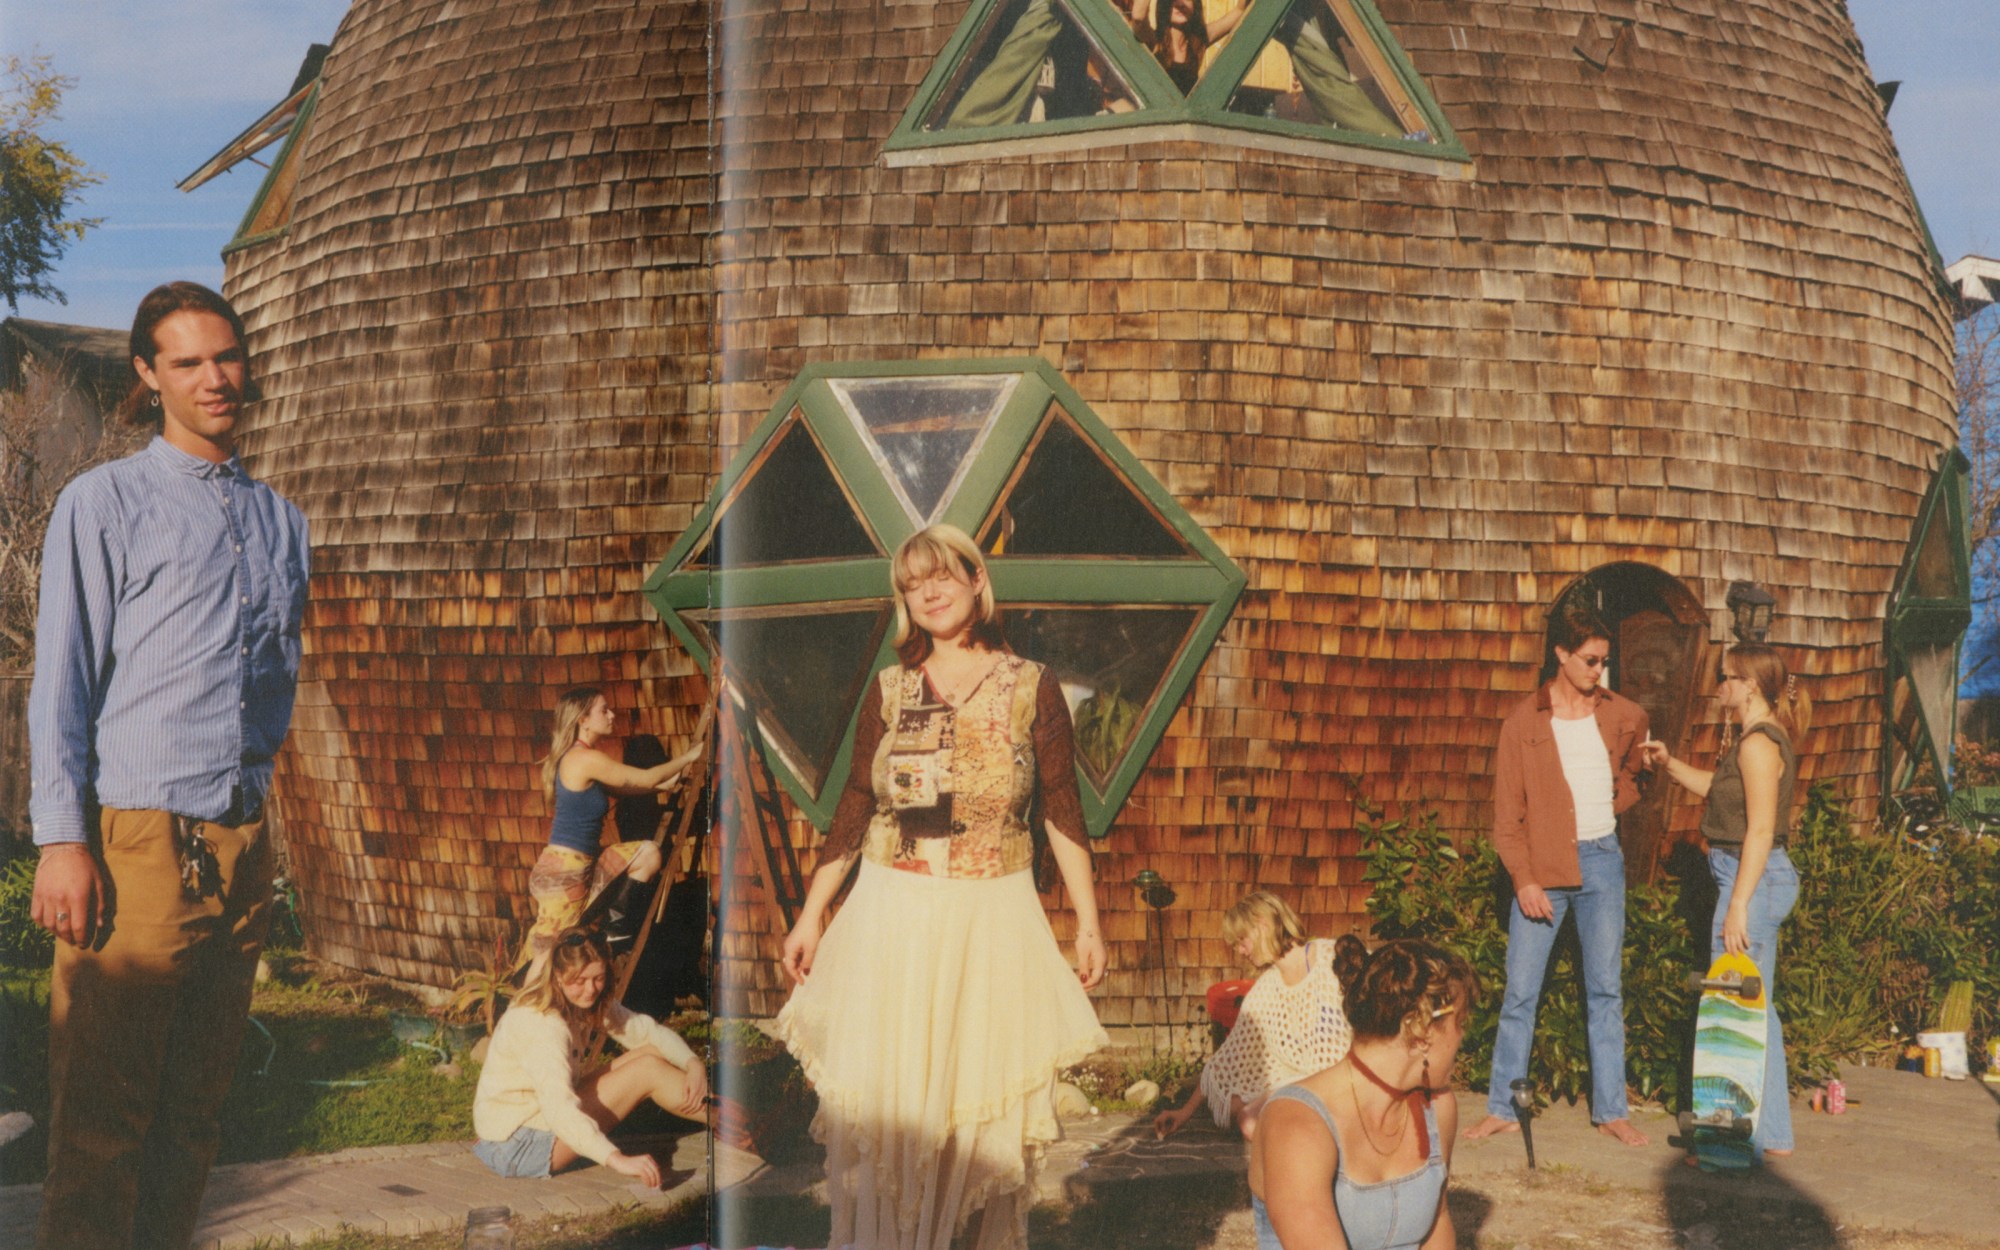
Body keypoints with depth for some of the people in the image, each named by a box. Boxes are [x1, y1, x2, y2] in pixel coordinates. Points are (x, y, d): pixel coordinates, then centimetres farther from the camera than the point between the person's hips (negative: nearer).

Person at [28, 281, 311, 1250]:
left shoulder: (280, 520, 17)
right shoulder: (103, 503, 3)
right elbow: (60, 682, -2)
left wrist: (256, 774, 15)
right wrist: (63, 841, -10)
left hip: (242, 843, 5)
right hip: (135, 840, -5)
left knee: (195, 1107, 7)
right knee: (102, 1116, -6)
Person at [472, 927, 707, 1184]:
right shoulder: (541, 1024, -29)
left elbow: (650, 1031, 5)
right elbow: (558, 1108, -42)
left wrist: (693, 1063, -16)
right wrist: (617, 1159, -54)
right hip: (515, 1144, -9)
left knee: (651, 1052, -1)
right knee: (648, 1070, -13)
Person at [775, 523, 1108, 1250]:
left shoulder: (1031, 688, 0)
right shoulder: (889, 690, 5)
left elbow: (1063, 814, 2)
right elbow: (853, 812, 9)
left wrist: (1088, 923, 0)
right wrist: (810, 915, 7)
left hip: (992, 924, -1)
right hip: (890, 923, 2)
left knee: (990, 1108, 3)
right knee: (882, 1107, 2)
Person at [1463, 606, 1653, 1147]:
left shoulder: (1623, 716, 5)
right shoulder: (1523, 722, -3)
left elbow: (1638, 766, 27)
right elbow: (1507, 813, -4)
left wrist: (1612, 805, 13)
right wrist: (1523, 879, -12)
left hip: (1601, 862, 2)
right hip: (1542, 865, -2)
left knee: (1605, 990, 6)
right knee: (1520, 992, 0)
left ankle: (1611, 1109, 12)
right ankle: (1503, 1108, 8)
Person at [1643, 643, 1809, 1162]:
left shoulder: (1759, 743, -16)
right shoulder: (1756, 739, 14)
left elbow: (1760, 830, -21)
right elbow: (1723, 789, 31)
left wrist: (1737, 905, -22)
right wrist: (1670, 764, 18)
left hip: (1753, 880, -10)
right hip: (1759, 880, 10)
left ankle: (1744, 1137, -2)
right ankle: (1772, 1134, 22)